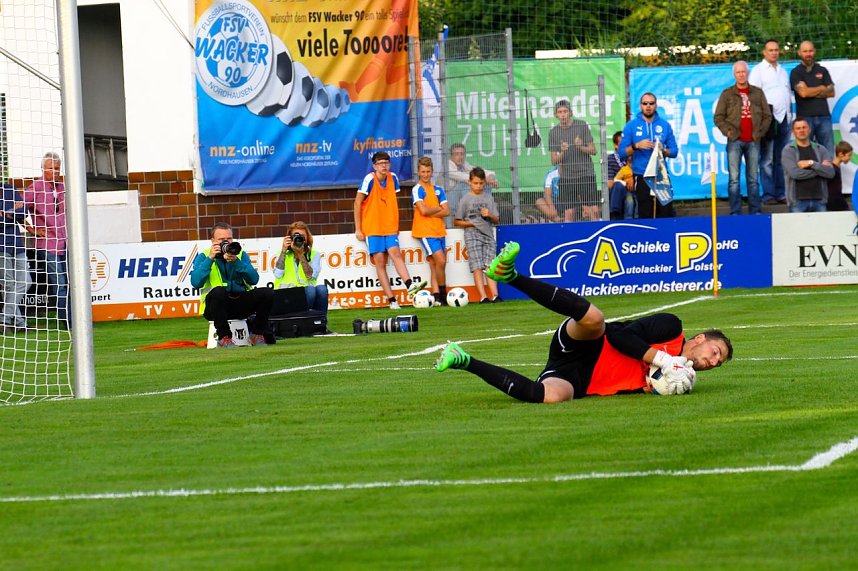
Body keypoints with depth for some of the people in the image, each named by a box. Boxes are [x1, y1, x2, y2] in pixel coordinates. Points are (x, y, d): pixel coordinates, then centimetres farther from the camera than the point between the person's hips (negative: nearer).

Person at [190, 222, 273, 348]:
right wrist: (210, 259, -15)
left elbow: (254, 280, -3)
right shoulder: (203, 256, 3)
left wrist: (236, 262, -14)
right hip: (216, 306, -3)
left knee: (267, 293, -20)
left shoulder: (240, 254, 11)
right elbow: (196, 282, -14)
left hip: (240, 304, 3)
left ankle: (257, 335, -2)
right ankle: (224, 337, -23)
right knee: (218, 291, -37)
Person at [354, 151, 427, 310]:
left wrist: (395, 225, 16)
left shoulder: (393, 178, 4)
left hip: (390, 228, 3)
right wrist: (358, 229, -7)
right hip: (372, 228, -3)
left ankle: (410, 285, -35)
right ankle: (392, 300, -10)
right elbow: (357, 203, -7)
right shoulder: (370, 179, -11)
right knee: (380, 262, -6)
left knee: (395, 254, -17)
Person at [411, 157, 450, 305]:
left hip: (439, 231, 5)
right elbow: (423, 210, -14)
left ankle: (437, 296, 4)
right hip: (425, 232, -5)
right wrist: (439, 209, 0)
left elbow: (446, 212, 4)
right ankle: (443, 294, -6)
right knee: (441, 261, -16)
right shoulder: (417, 189, -3)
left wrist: (430, 213, -8)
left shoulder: (438, 190, 13)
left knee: (434, 265, 4)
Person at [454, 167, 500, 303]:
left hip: (488, 235, 3)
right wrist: (472, 223, -8)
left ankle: (494, 295, -13)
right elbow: (457, 221, 7)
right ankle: (483, 296, -17)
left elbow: (497, 220, 15)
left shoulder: (489, 198, 13)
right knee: (477, 267, -11)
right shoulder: (466, 199, 5)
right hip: (472, 235, -3)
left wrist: (489, 215, -7)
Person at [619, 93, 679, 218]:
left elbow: (674, 151, 7)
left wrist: (663, 150, -13)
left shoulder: (665, 125, 8)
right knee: (646, 215, -2)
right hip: (641, 177, -1)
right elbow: (622, 152, 0)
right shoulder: (631, 126, 3)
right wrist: (636, 146, -17)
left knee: (666, 213, -6)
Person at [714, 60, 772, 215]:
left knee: (753, 178, 5)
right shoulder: (727, 94, 6)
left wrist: (760, 132, 1)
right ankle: (735, 212, -5)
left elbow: (767, 115, 11)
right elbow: (718, 117, 4)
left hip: (753, 141, 2)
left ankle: (755, 210, 9)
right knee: (734, 178, -5)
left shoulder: (758, 93, 10)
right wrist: (728, 132, -6)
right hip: (735, 141, -2)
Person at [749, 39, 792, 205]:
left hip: (784, 119, 6)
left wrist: (789, 108, 15)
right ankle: (768, 195, -8)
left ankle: (781, 194, 9)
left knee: (782, 160, 7)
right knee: (767, 160, -7)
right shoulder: (758, 71, 0)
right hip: (768, 119, -6)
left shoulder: (783, 71, 20)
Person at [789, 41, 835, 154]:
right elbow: (803, 92, -10)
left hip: (824, 116, 3)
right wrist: (822, 88, 3)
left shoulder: (822, 71, 15)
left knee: (828, 152, -3)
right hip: (805, 117, -3)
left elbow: (831, 92, 6)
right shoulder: (796, 72, 4)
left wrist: (812, 92, -5)